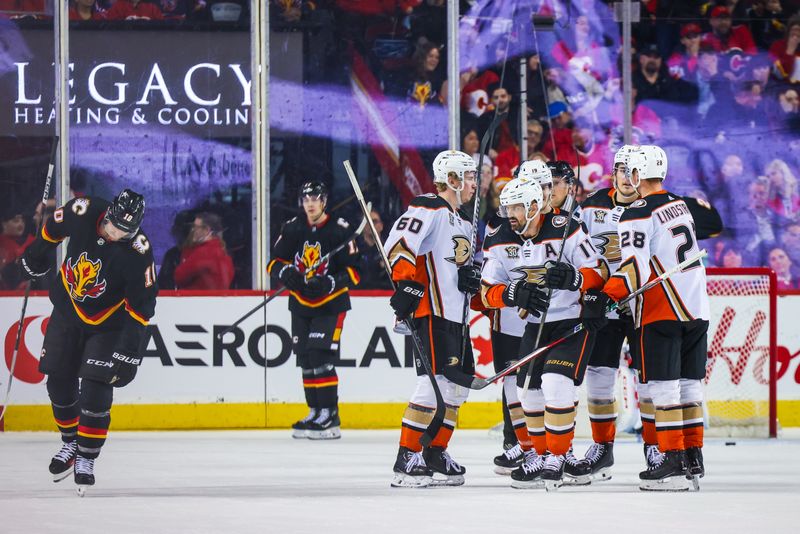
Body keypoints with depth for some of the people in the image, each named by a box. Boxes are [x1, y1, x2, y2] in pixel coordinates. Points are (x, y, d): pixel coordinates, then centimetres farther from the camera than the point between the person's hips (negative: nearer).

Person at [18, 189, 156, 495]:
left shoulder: (138, 252, -28)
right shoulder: (83, 212, -21)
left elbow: (142, 303, -21)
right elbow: (55, 227, 4)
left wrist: (129, 346, -23)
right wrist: (37, 254, 13)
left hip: (107, 323, -4)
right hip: (67, 310, 4)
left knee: (95, 390, -13)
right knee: (59, 383, 7)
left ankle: (86, 459, -2)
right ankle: (70, 444, 28)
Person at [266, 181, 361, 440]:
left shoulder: (340, 231, -10)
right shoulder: (292, 229, 3)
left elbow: (353, 272, -10)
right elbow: (274, 262, 5)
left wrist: (329, 283, -26)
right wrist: (287, 273, -17)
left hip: (331, 304, -5)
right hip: (301, 304, 5)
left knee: (321, 357, -15)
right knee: (306, 360, 7)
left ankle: (330, 416, -12)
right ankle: (315, 412, 17)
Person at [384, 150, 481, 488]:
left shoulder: (464, 223, 22)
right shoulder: (428, 209, -9)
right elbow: (398, 245, -21)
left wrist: (470, 277, 8)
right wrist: (406, 284, -28)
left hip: (456, 315, 10)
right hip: (431, 311, -10)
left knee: (457, 384, 12)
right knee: (435, 382, -17)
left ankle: (435, 456, 20)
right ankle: (407, 461, -16)